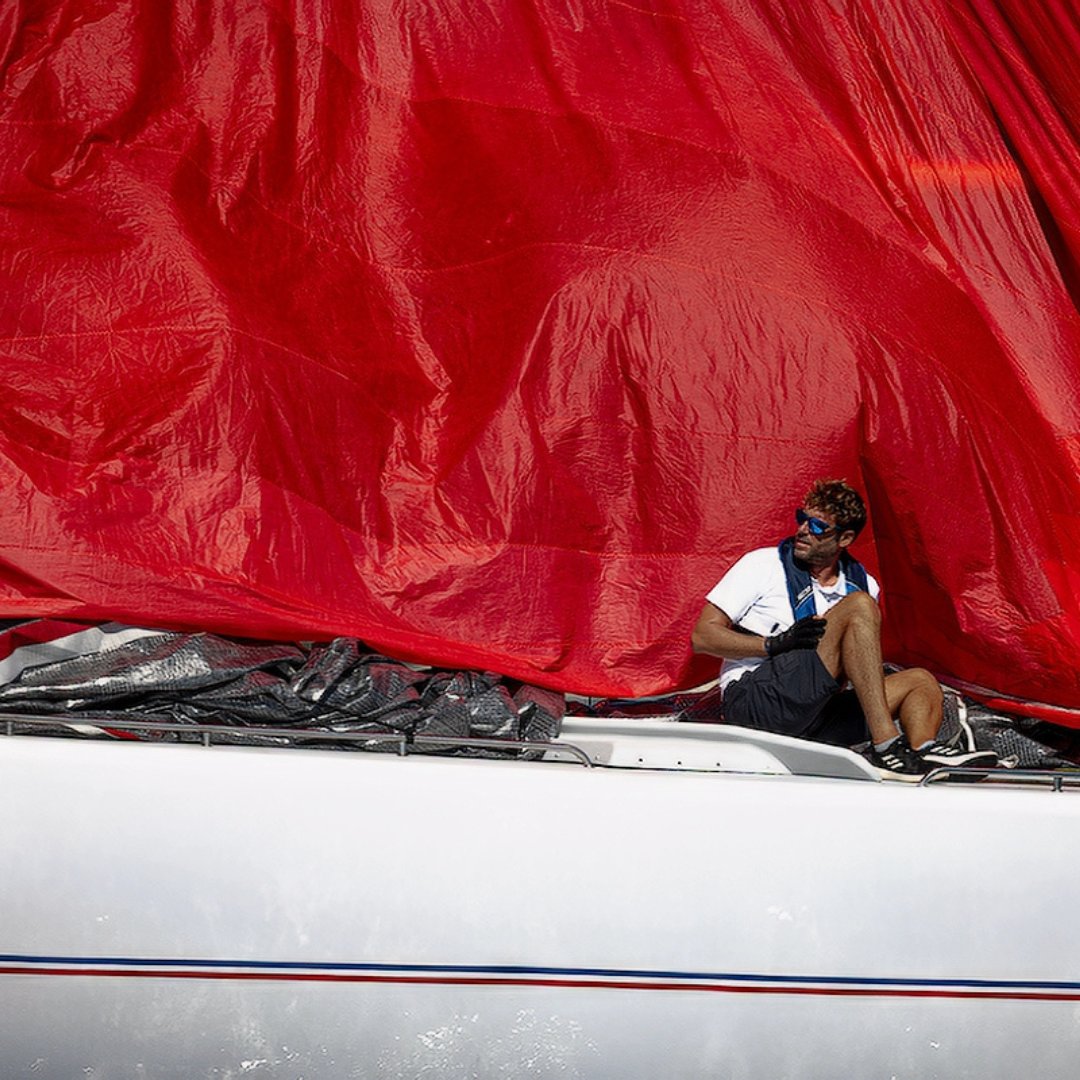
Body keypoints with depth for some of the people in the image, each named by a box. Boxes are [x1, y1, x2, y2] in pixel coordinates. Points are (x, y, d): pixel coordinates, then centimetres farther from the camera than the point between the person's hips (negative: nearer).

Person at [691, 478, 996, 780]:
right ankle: (885, 748, -31)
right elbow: (702, 636, -2)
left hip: (811, 716, 6)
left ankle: (922, 753, -32)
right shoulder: (763, 565, 4)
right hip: (752, 701, -6)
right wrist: (776, 644, -15)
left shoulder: (862, 584, 17)